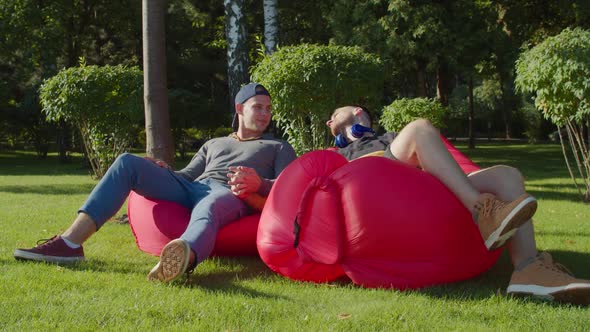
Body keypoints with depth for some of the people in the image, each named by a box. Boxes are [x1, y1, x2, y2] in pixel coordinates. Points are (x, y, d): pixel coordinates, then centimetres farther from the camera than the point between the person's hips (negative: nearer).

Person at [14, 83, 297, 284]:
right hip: (190, 187, 5)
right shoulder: (213, 145, 38)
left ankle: (182, 258, -82)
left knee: (206, 213, -43)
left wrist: (258, 184, -14)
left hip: (230, 194, -5)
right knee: (128, 162, -16)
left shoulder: (279, 148, 26)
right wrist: (160, 173, 5)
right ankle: (70, 243, -30)